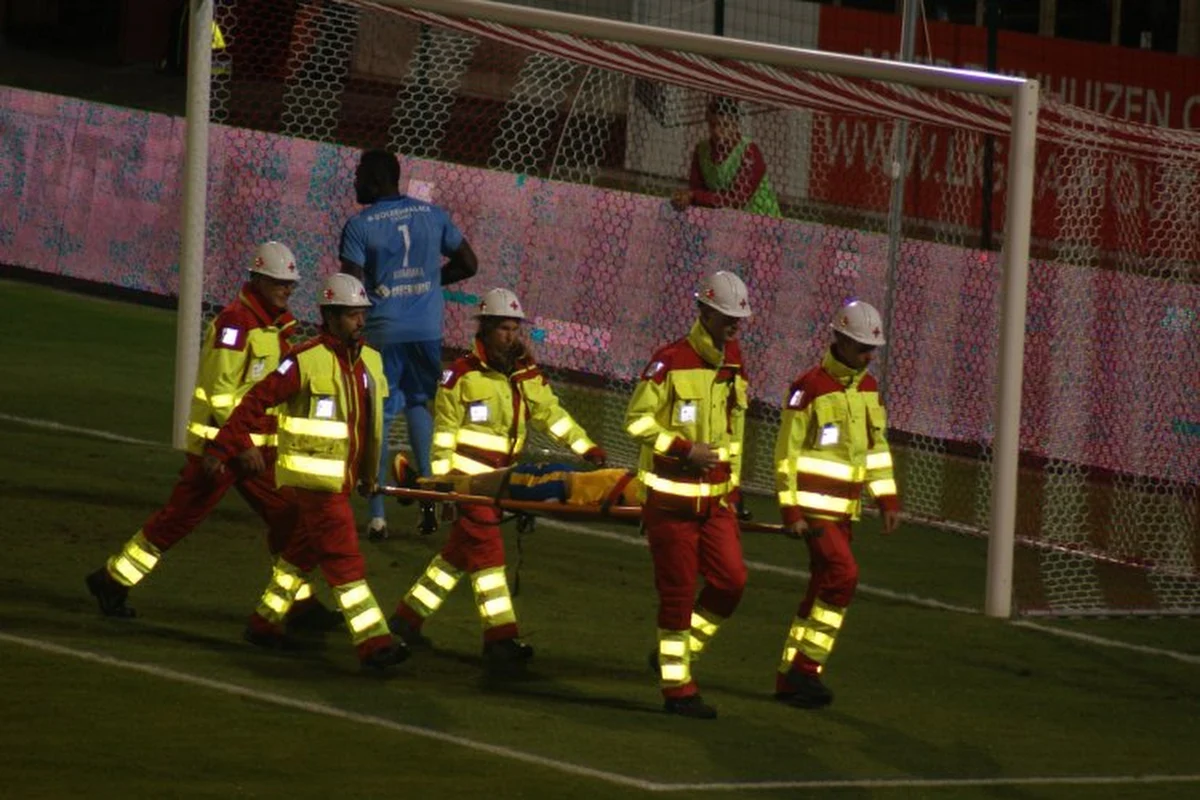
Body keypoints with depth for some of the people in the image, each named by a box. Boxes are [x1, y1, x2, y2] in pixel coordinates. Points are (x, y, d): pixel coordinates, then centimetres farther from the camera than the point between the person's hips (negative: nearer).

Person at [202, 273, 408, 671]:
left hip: (341, 479, 8)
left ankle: (264, 623, 32)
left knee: (303, 552, 19)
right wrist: (222, 448, -16)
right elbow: (256, 401, -15)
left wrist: (370, 471, 22)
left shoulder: (370, 361, 9)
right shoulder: (307, 361, -16)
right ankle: (374, 643, -13)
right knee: (345, 561, -10)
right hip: (314, 478, -8)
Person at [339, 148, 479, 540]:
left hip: (381, 331, -4)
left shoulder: (359, 225, -8)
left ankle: (377, 514, -1)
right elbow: (468, 264, 10)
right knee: (419, 403, 20)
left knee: (377, 417, 2)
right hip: (428, 328, 4)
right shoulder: (432, 215, 5)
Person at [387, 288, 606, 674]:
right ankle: (502, 639, -19)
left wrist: (585, 447, 0)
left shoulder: (526, 373, 9)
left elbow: (550, 413, 10)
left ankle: (408, 616, 25)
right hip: (469, 477, -6)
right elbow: (444, 430, -4)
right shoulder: (463, 374, -7)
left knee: (461, 553, 12)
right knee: (487, 552, -13)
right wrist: (440, 479, -8)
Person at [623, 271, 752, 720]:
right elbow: (638, 419, -13)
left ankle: (680, 654, 17)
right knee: (678, 592, -2)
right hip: (671, 497, -7)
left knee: (731, 580, -3)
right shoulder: (671, 362, -13)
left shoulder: (734, 367, 10)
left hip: (715, 498, 7)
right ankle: (677, 688, 7)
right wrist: (685, 450, -20)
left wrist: (733, 485, 19)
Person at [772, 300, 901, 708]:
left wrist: (888, 500, 11)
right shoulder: (810, 387, -12)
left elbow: (877, 447, 19)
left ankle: (790, 678, 14)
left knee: (824, 585, 7)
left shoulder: (868, 387, 11)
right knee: (843, 573, -20)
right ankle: (807, 665, -12)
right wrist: (791, 511, -14)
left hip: (845, 507, 8)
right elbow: (787, 452, -11)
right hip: (814, 505, -8)